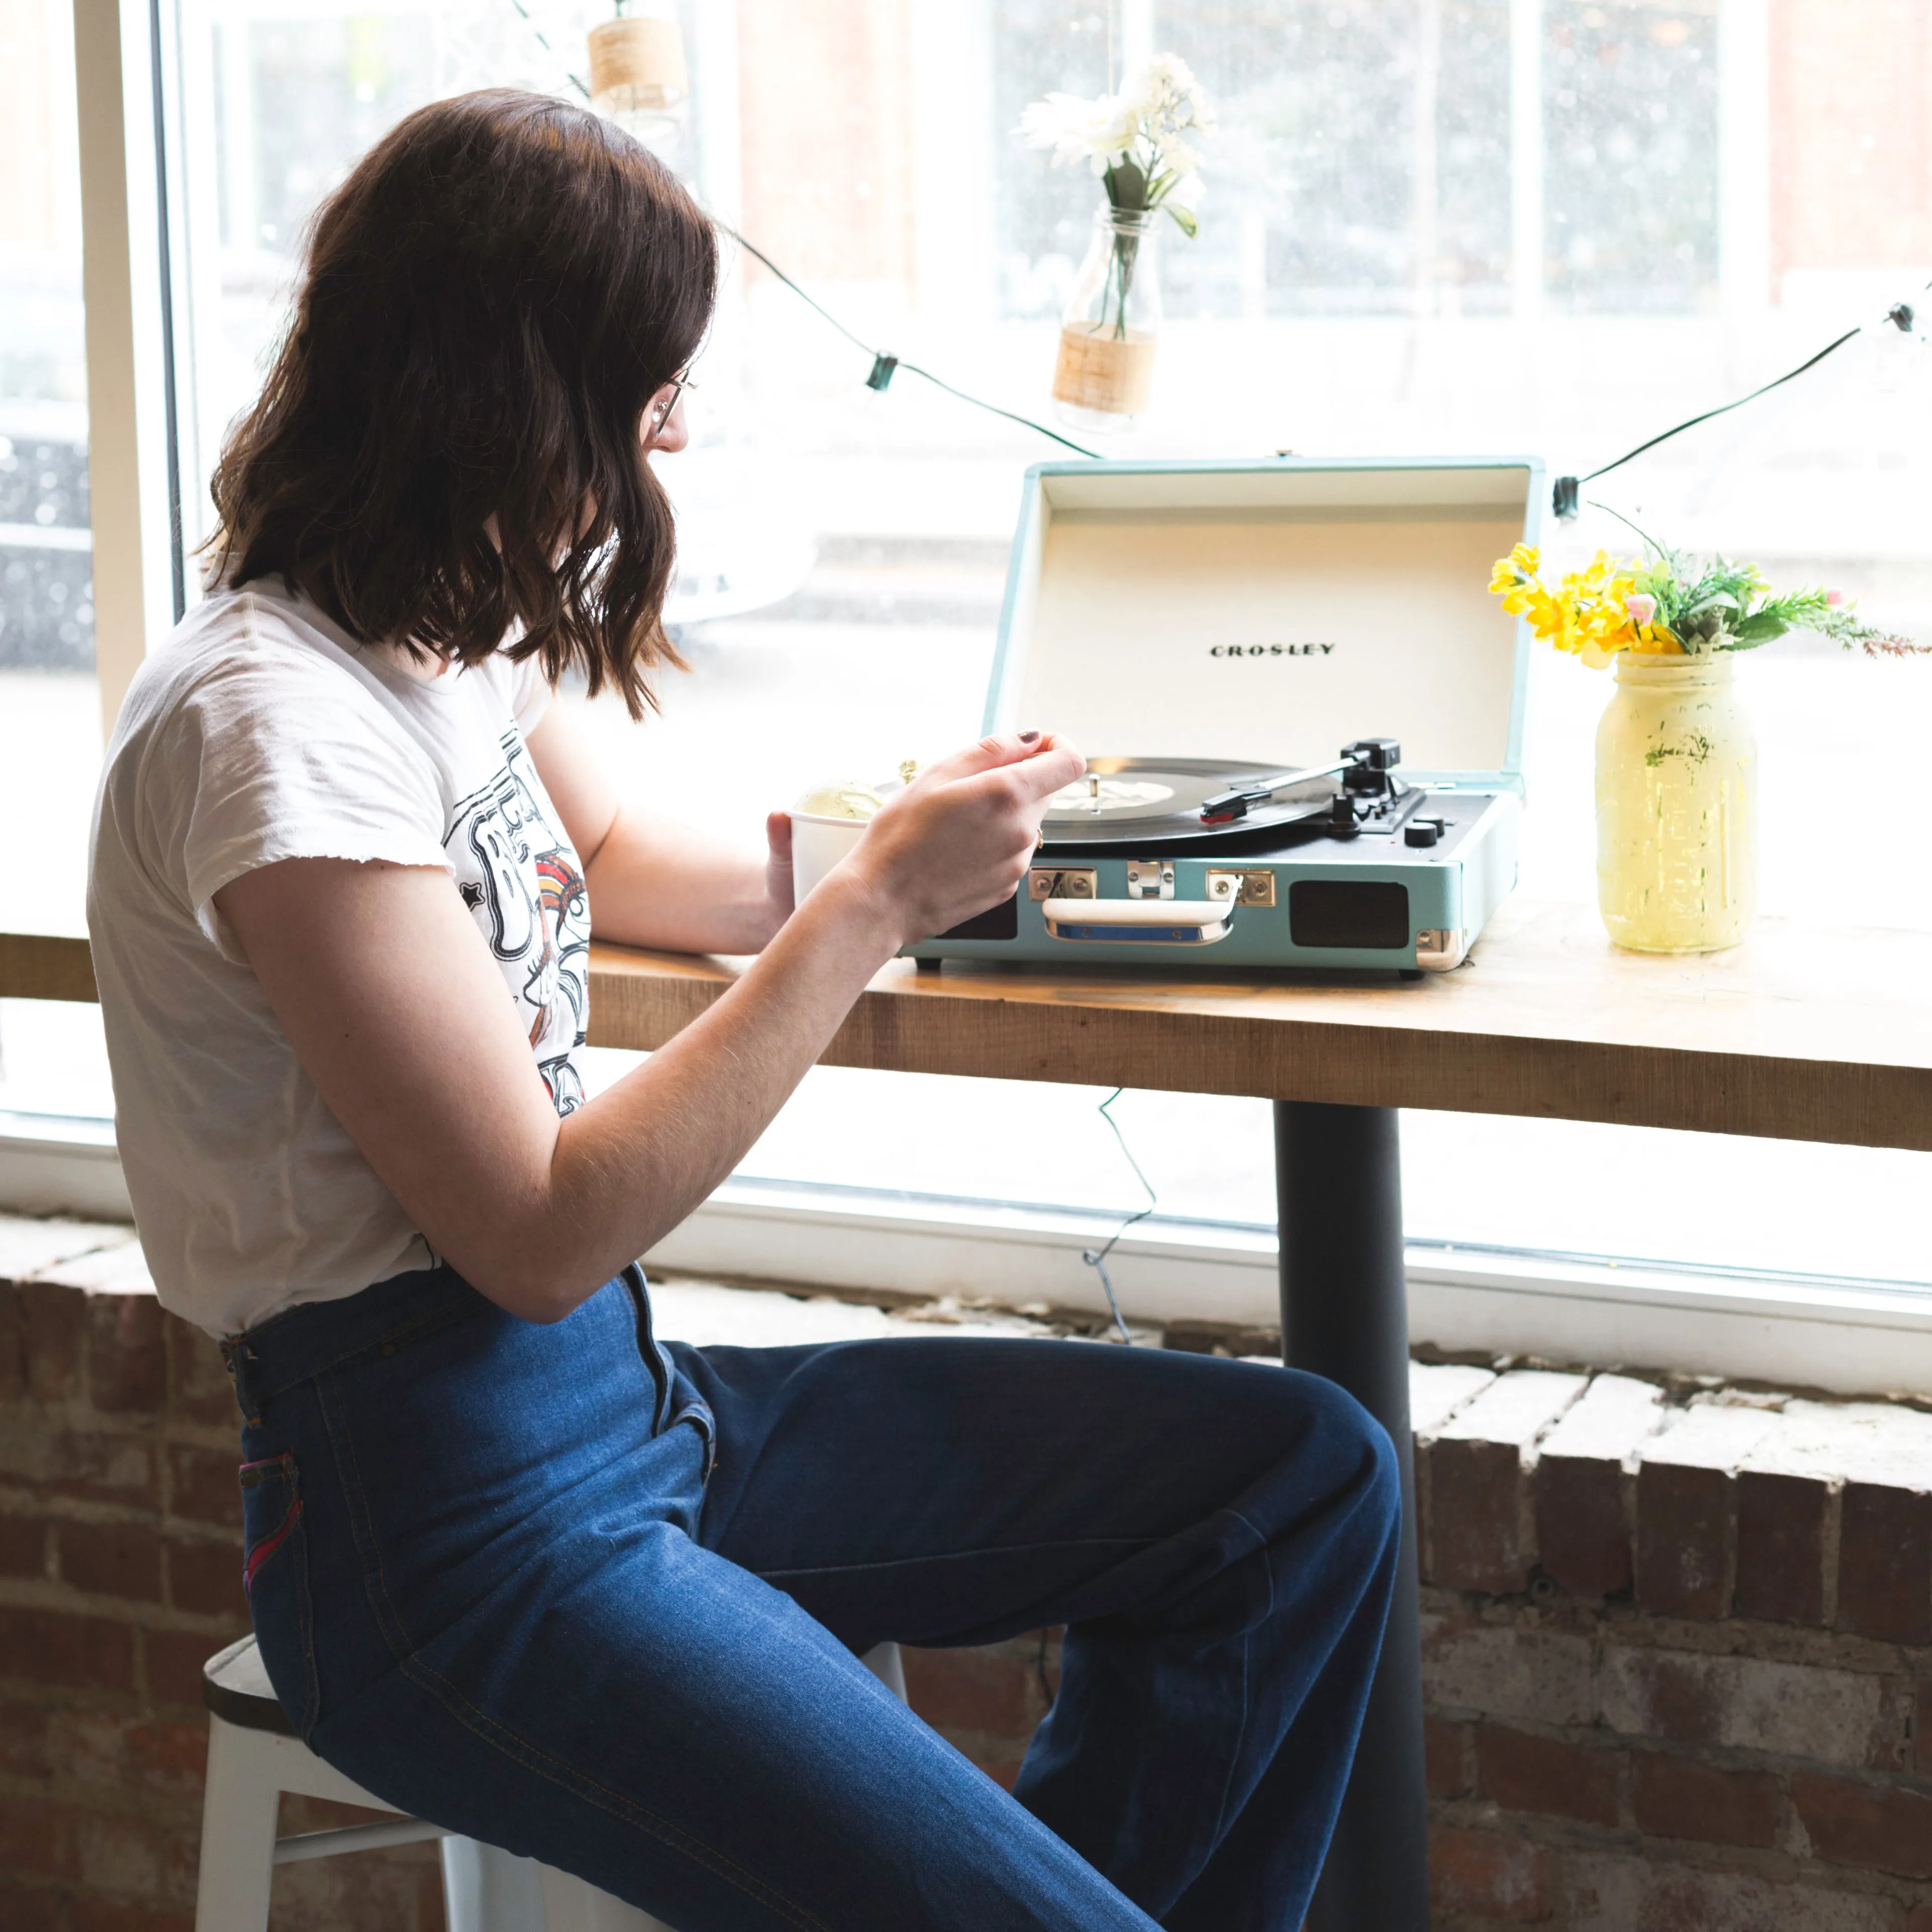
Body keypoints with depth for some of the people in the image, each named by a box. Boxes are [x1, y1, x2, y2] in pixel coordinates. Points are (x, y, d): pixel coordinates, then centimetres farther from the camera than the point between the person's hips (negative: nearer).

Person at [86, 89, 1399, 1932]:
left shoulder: (454, 635, 6)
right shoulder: (270, 722, -21)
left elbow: (605, 854, 27)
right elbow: (543, 1238, -20)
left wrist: (899, 853, 9)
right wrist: (869, 909, -16)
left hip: (628, 1397, 9)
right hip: (450, 1521, -9)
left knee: (1306, 1478, 6)